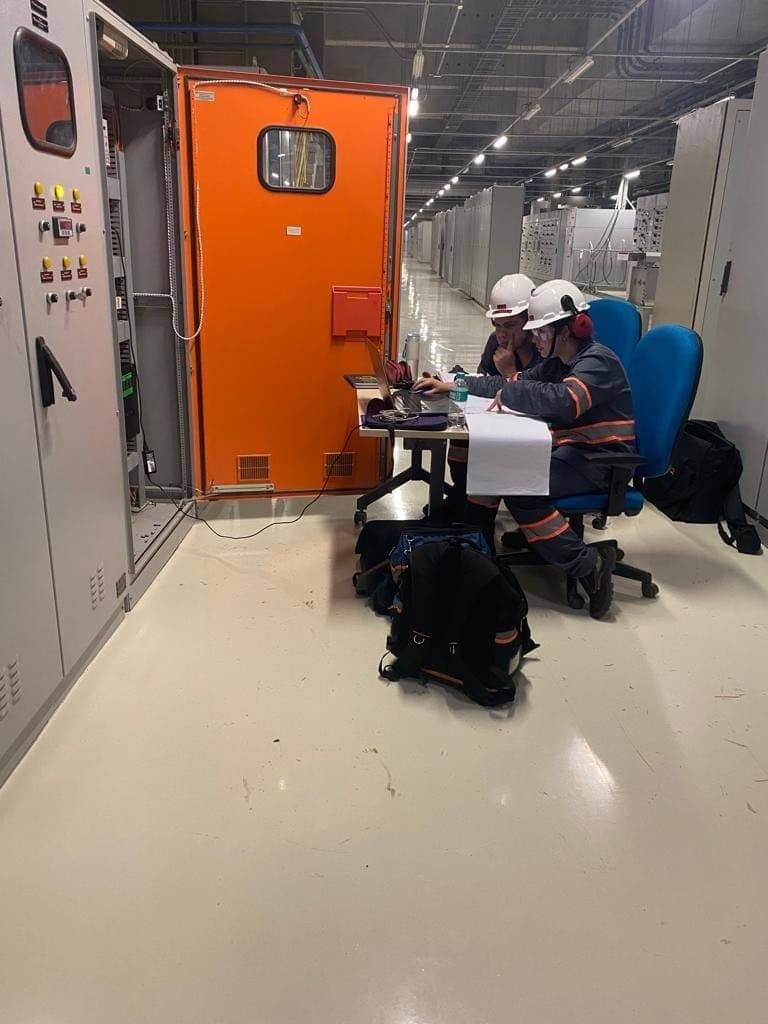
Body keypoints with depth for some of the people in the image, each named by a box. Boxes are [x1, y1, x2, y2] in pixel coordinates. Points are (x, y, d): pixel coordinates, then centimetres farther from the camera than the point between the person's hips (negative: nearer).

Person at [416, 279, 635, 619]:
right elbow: (517, 383, 18)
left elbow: (562, 401, -36)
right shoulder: (558, 361, 12)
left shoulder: (598, 361, -17)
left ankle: (588, 564, -19)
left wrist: (507, 394, -22)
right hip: (568, 449, 9)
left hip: (600, 460, -9)